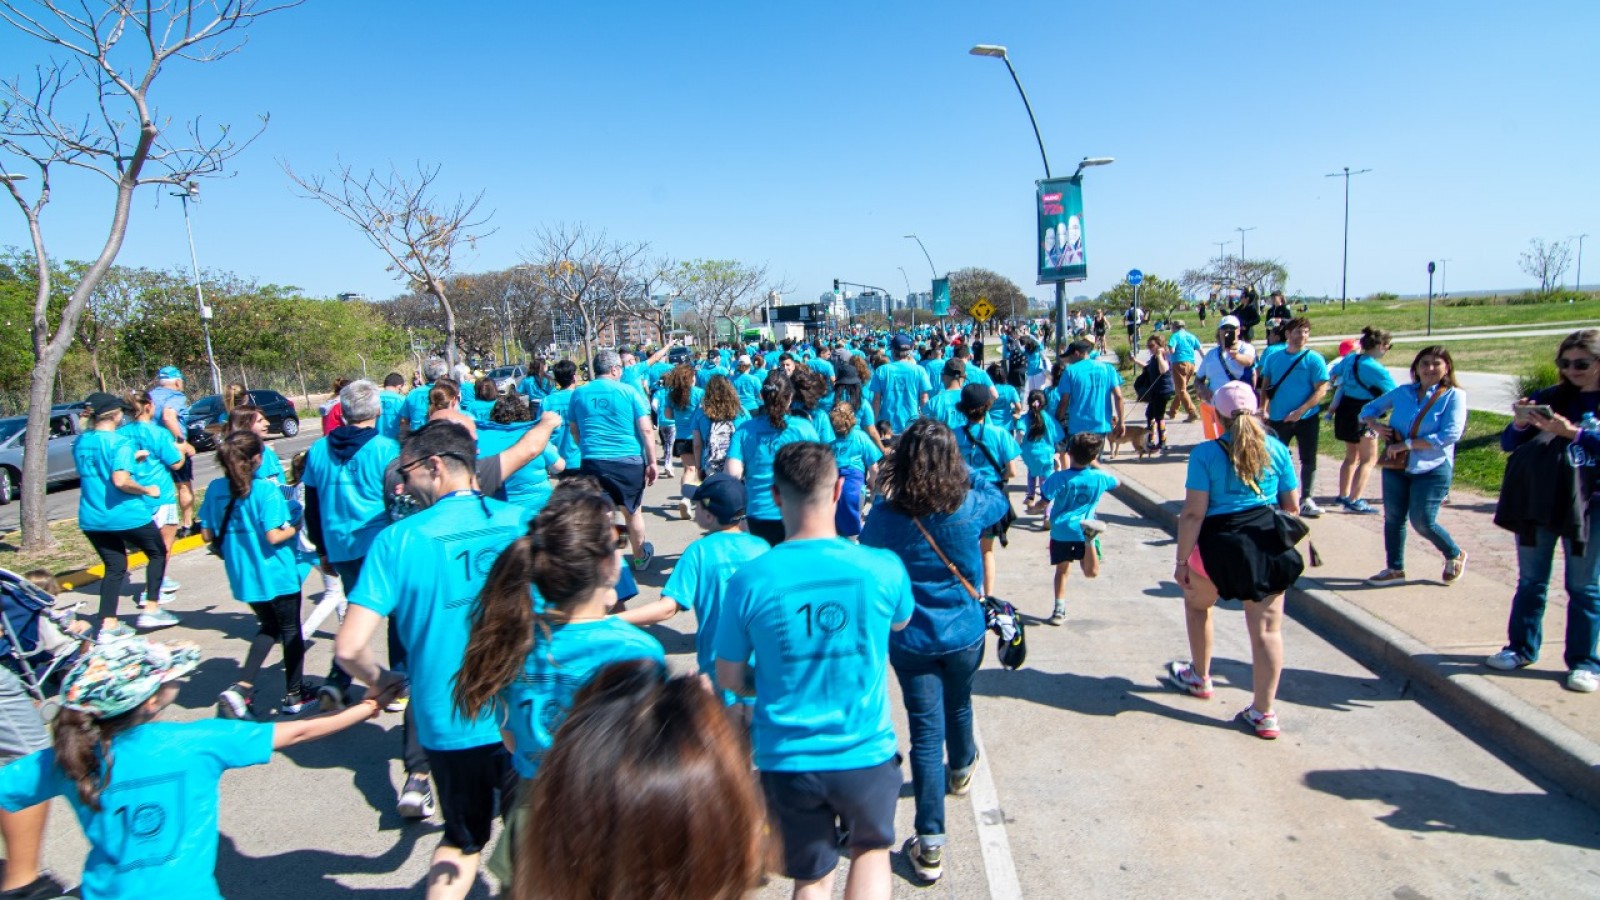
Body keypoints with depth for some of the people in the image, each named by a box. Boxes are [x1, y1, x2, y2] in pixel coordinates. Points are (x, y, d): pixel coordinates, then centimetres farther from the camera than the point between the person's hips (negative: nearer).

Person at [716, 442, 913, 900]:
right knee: (871, 849, 29)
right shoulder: (884, 568, -15)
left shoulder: (750, 580, -16)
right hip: (865, 753, 0)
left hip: (787, 758, 0)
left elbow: (729, 679, -3)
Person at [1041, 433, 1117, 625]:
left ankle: (1059, 610, 16)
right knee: (1092, 572, -1)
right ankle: (1090, 535, -27)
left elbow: (1044, 502, -14)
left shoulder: (1059, 478, -13)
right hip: (1082, 528, 1)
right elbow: (1117, 482, 21)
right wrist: (1096, 465, 27)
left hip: (1061, 531, -1)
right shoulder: (1100, 477, -2)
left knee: (1062, 571, 14)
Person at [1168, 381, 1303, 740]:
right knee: (1267, 627, 6)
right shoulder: (1277, 449, 3)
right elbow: (1292, 506, 7)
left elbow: (1193, 513, -13)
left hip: (1220, 545, -3)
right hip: (1269, 544, 3)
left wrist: (1182, 561, -7)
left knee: (1197, 603, 24)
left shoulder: (1206, 453, -10)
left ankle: (1199, 677, 39)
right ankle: (1264, 713, 10)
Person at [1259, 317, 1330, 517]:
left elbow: (1321, 390, -10)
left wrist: (1300, 411, -19)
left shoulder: (1314, 359, -5)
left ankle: (1307, 499, 12)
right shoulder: (1273, 358, 4)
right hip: (1278, 418, 2)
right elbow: (1265, 387, 9)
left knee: (1308, 459, 4)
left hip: (1307, 418, -2)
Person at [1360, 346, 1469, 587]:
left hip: (1432, 469, -4)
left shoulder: (1453, 396, -7)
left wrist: (1407, 444, -19)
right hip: (1396, 466, 5)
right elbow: (1369, 409, 17)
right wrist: (1375, 425, -5)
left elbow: (1450, 435, -18)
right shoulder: (1402, 392, 6)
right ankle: (1395, 569, 22)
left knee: (1422, 522, -4)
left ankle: (1455, 556, 25)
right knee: (1393, 518, 8)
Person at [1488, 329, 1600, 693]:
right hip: (1537, 498, 3)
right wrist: (1520, 424, -12)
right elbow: (1508, 444, 6)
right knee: (1530, 580, 10)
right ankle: (1522, 648, 20)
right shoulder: (1550, 398, 9)